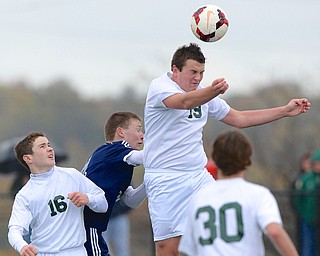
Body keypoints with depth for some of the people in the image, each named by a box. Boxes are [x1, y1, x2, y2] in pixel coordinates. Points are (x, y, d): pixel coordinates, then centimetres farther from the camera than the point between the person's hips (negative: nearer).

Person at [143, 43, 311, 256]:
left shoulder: (204, 94, 13)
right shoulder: (160, 87, -10)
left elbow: (239, 119, 21)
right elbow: (184, 102, -32)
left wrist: (285, 111, 16)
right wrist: (213, 91, -52)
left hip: (198, 175, 7)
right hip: (165, 180, -7)